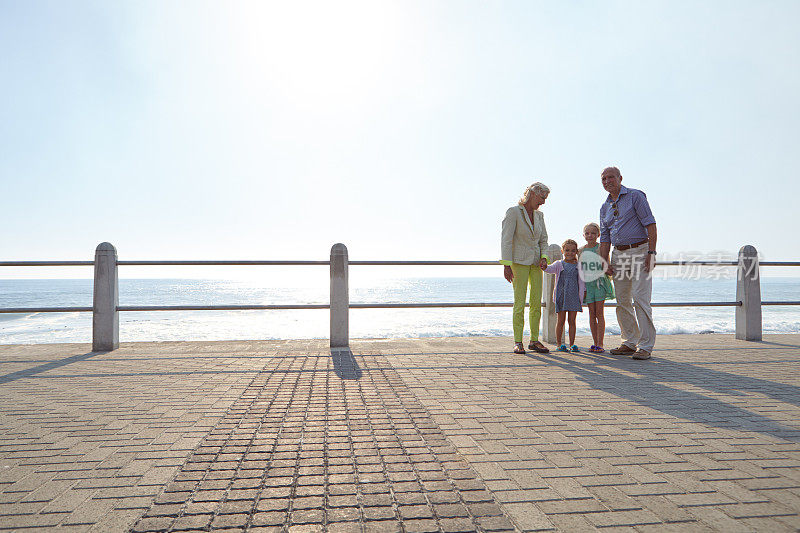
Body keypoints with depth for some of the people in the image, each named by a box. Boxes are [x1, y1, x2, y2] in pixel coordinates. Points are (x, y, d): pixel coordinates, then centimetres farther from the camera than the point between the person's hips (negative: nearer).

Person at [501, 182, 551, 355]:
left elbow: (543, 240, 17)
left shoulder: (539, 215, 12)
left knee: (537, 302, 3)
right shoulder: (513, 212, -7)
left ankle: (534, 340, 11)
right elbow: (506, 239, -12)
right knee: (519, 302, -8)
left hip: (536, 262, 6)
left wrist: (543, 257, -1)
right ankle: (518, 342, -2)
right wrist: (506, 265, -17)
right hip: (519, 261, -6)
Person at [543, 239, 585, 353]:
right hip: (561, 295, -1)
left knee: (572, 321, 3)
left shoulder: (578, 266, 8)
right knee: (561, 321, 3)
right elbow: (550, 269, -15)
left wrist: (582, 295, 5)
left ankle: (572, 344, 9)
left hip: (574, 296, 1)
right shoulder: (559, 264, 3)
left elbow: (581, 281, 11)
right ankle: (560, 344, 11)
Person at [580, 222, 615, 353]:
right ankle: (595, 343, 10)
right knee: (592, 313, 4)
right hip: (587, 283, 3)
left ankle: (600, 343, 0)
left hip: (600, 282, -3)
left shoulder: (602, 249, -2)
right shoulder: (581, 251, 8)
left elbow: (606, 267, 1)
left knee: (599, 313, -4)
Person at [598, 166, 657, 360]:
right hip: (618, 254, 6)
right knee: (622, 301, 6)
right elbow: (604, 237, 16)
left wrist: (651, 253, -16)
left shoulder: (635, 196, -1)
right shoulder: (605, 207, 16)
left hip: (639, 251, -6)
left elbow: (650, 224, -8)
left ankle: (645, 346, -6)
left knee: (640, 298, -11)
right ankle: (630, 342, 15)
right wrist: (605, 262, 5)